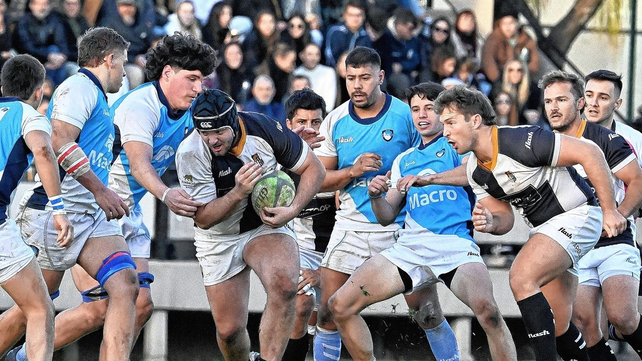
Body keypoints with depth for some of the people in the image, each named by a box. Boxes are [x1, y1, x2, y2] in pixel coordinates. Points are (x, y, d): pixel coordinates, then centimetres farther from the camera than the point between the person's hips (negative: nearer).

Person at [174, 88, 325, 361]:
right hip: (218, 240, 0)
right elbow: (203, 218, -21)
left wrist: (293, 210, -20)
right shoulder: (191, 153, -24)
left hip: (267, 225, 0)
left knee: (284, 285, -32)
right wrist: (238, 193, -37)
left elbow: (314, 169, -6)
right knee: (229, 330, 1)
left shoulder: (265, 129, -20)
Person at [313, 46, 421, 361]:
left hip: (400, 227, -3)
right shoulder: (335, 121, 3)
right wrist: (353, 171, -12)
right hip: (351, 225, 3)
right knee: (329, 310, -1)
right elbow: (319, 179, 6)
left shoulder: (406, 115, -6)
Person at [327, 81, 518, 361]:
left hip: (455, 243, -6)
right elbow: (387, 217, 24)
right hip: (410, 247, 6)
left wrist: (428, 178, -24)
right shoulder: (404, 160, 26)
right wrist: (376, 196, 1)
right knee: (340, 306, -5)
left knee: (486, 310, -33)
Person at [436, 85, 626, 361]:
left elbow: (589, 152, -23)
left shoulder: (520, 141, -25)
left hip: (577, 214, -9)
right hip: (542, 227, 9)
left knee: (521, 278, -28)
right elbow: (505, 217, 10)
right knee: (557, 327, 9)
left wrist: (610, 211, -19)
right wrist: (490, 223, -16)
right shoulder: (475, 172, 1)